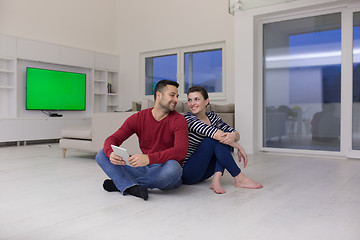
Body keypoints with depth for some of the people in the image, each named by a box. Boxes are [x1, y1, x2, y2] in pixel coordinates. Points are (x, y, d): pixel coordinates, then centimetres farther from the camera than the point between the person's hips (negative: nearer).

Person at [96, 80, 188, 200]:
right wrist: (111, 153, -27)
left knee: (172, 167, -39)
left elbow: (181, 151, -22)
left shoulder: (179, 120, -6)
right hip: (143, 168, 3)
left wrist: (149, 158, -37)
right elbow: (113, 139, -1)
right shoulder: (138, 118, 3)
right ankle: (132, 187, -33)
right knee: (102, 155, -7)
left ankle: (120, 182, -21)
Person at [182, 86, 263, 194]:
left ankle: (216, 180, -26)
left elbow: (236, 134, -4)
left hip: (203, 171, 7)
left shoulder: (212, 116, 6)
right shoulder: (188, 118, -15)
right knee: (213, 140, -26)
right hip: (186, 172, -6)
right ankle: (239, 179, -19)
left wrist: (233, 136, -29)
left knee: (227, 136, -13)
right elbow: (213, 133, -28)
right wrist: (239, 147, -22)